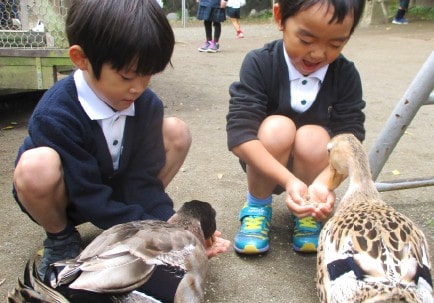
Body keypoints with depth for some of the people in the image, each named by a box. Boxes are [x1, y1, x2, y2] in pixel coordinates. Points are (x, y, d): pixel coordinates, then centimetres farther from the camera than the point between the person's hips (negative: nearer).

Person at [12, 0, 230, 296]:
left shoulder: (147, 104, -18)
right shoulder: (55, 116, -33)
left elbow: (142, 178, -16)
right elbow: (90, 199, -30)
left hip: (117, 187, 4)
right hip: (66, 197, -4)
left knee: (177, 132, -13)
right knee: (36, 166, -39)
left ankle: (137, 220, 1)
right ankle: (60, 239, -6)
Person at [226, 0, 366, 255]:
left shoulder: (347, 75, -14)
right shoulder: (259, 64, -20)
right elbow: (239, 135, -29)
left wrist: (322, 182, -40)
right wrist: (289, 181, -41)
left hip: (317, 168, 2)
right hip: (265, 166, -1)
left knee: (312, 137, -30)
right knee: (277, 128, -31)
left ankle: (307, 212, -1)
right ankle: (257, 207, -4)